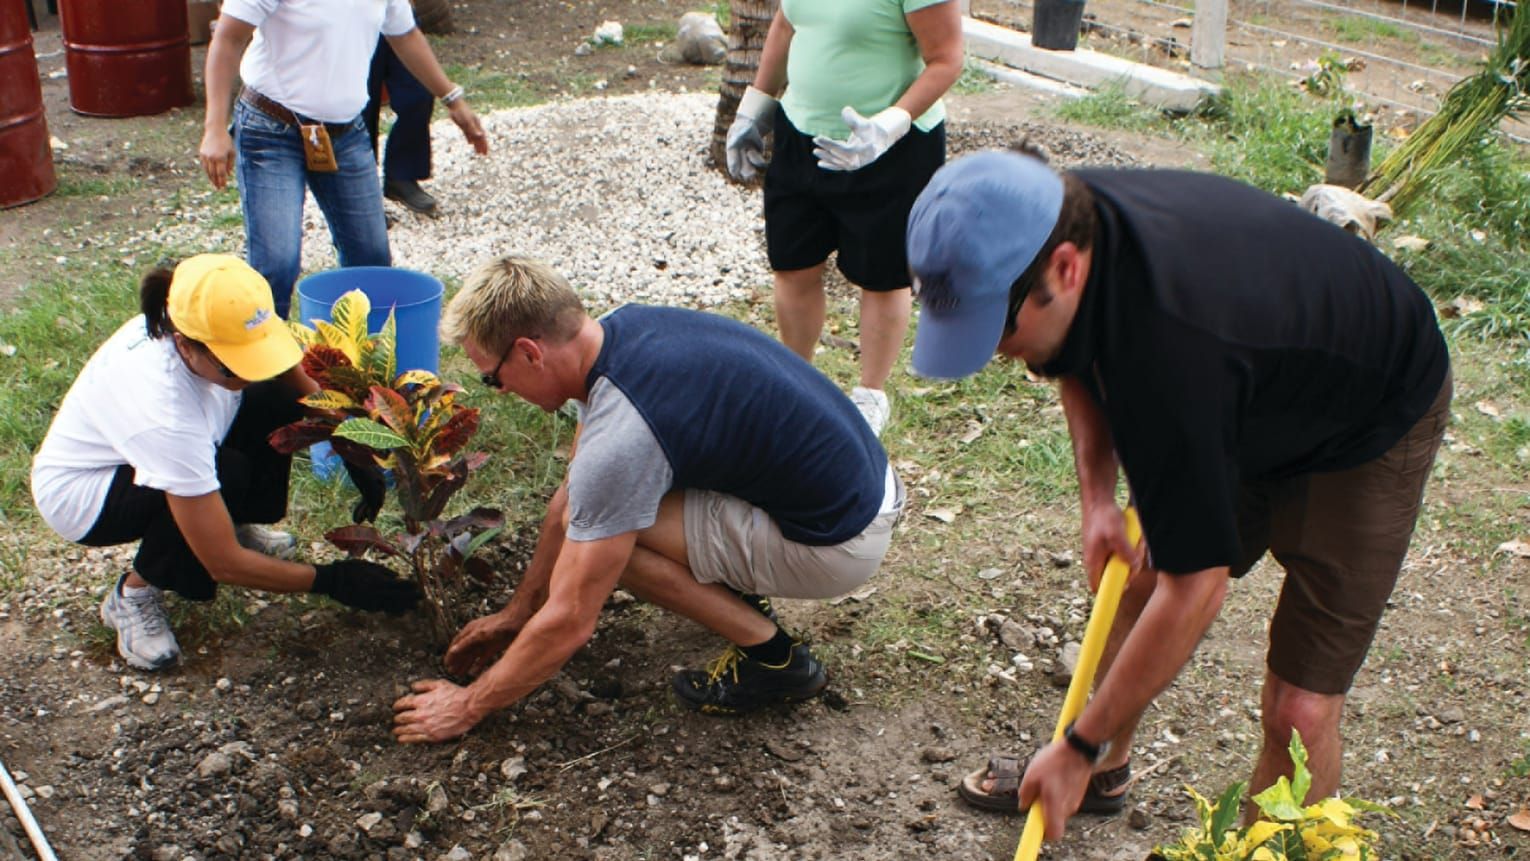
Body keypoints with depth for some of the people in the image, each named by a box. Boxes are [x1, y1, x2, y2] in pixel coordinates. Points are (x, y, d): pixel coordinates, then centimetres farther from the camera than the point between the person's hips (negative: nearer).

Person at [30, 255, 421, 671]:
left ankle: (239, 525, 6)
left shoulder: (222, 326, -26)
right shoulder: (165, 414, -41)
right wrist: (332, 580, -29)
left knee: (280, 402, -17)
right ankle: (134, 593, -10)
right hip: (77, 492, -6)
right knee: (225, 474, -34)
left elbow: (305, 387, -5)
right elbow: (225, 564, -34)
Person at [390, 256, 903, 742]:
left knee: (606, 527, -15)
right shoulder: (622, 328, -1)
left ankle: (772, 656, -2)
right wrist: (518, 611, 19)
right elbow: (571, 497, 13)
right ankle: (740, 588, 18)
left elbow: (568, 623, -19)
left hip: (839, 542, -9)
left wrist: (466, 707, -4)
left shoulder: (619, 437, -27)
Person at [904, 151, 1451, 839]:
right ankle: (1105, 772, 37)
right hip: (1252, 405, 8)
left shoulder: (1168, 345, -44)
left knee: (1299, 710, -10)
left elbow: (1194, 589, -35)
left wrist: (1078, 746, -24)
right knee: (1139, 580, 14)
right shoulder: (1068, 220, -20)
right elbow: (1080, 365, 6)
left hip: (1373, 426, -7)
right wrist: (1097, 496, -8)